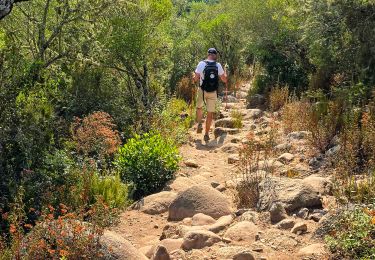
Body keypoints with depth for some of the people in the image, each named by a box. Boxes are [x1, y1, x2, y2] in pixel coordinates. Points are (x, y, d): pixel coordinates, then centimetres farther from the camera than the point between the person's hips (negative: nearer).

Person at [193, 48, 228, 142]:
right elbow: (225, 80, 2)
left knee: (199, 108, 26)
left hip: (202, 91, 0)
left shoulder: (201, 64, -9)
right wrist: (225, 73, 21)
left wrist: (194, 78, 16)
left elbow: (195, 79, -7)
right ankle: (206, 134, 8)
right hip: (213, 92, 1)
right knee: (210, 113, 8)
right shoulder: (218, 65, -5)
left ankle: (199, 124, 6)